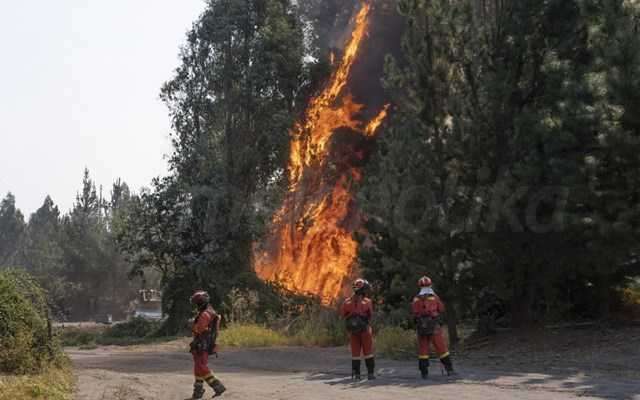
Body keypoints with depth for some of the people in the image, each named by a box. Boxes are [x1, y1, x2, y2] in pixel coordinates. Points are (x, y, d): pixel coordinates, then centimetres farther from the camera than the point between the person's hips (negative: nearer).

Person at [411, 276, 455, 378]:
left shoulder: (416, 299, -3)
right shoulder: (434, 297, -7)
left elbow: (414, 313, 6)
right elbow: (441, 309, 5)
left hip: (422, 328, 1)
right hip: (434, 327, -1)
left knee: (423, 350, 8)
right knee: (441, 348, 5)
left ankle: (424, 373, 6)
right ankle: (449, 369, 4)